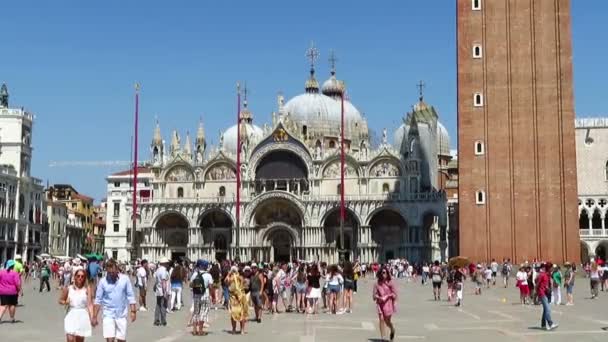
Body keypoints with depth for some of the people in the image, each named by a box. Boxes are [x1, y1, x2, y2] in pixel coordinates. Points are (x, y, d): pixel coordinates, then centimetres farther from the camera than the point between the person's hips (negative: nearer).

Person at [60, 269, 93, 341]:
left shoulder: (86, 290, 0)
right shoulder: (68, 289, 2)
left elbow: (89, 304, -4)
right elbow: (60, 300, 12)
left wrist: (92, 317, -15)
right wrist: (65, 302, -11)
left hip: (83, 317, 0)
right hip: (71, 316, 0)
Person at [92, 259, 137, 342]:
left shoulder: (125, 279, -2)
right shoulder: (103, 281, -2)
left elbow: (130, 296, 1)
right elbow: (98, 300, 0)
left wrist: (133, 311, -6)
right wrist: (94, 317, -3)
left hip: (121, 315, 1)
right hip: (108, 315, -1)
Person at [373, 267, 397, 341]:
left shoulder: (389, 283, -4)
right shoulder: (377, 284, 2)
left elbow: (394, 293, 0)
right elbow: (375, 295, 3)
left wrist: (387, 296, -14)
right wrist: (379, 297, -16)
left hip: (388, 304, -2)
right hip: (380, 303, 2)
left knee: (387, 321, 4)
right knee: (381, 320, -6)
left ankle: (392, 330, 37)